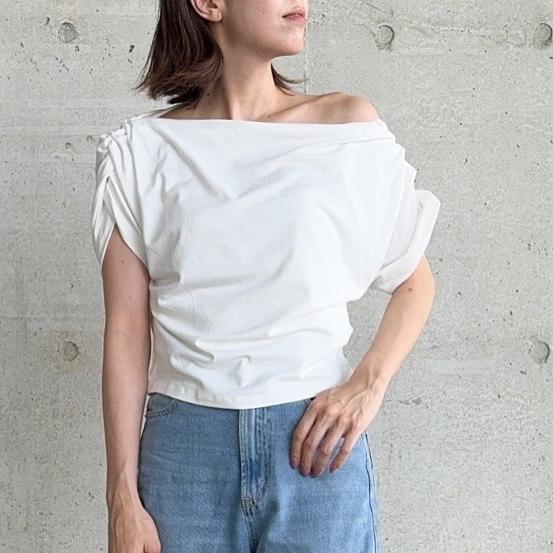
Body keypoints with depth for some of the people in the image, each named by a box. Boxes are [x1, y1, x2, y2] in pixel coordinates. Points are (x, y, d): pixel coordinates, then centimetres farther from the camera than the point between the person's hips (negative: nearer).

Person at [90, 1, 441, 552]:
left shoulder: (349, 128, 0)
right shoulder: (141, 151, 0)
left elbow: (415, 282, 9)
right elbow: (127, 330, -1)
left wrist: (367, 384, -8)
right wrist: (123, 498, -3)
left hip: (317, 441, 0)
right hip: (185, 444, 0)